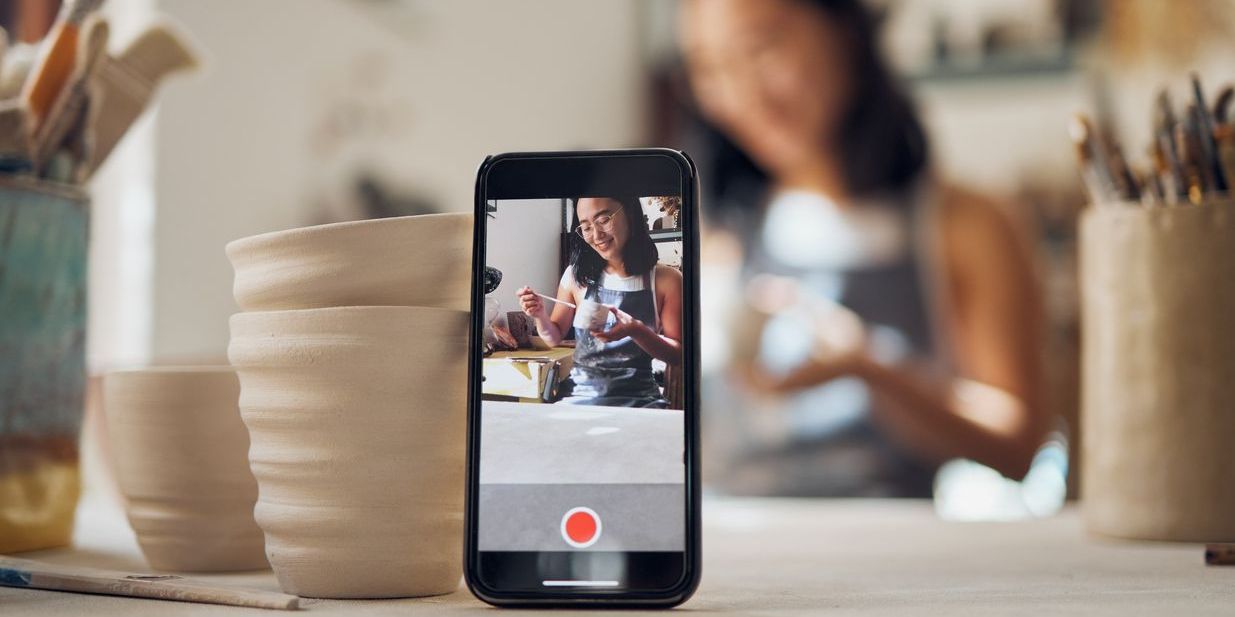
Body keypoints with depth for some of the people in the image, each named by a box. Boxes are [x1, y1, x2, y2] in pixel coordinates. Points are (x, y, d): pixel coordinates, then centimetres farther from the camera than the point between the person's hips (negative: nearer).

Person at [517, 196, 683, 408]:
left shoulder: (667, 280, -1)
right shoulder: (577, 276, 4)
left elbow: (679, 355, 0)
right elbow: (554, 338, 16)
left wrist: (636, 330, -17)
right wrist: (540, 316, -6)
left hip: (638, 398, -2)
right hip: (580, 395, 2)